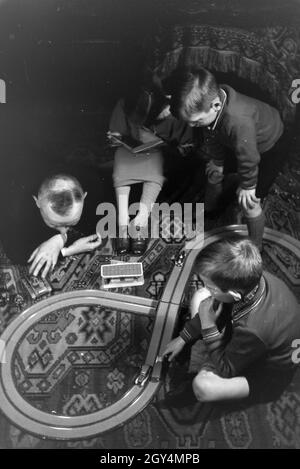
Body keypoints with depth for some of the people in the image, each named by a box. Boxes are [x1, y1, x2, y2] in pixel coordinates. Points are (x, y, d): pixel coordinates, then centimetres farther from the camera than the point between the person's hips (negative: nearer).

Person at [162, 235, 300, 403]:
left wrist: (209, 327, -28)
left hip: (268, 372, -7)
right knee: (199, 299, -1)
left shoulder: (252, 329, -46)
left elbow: (225, 370, -24)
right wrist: (182, 339, 2)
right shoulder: (253, 278, -26)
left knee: (203, 387, -31)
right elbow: (217, 305, -4)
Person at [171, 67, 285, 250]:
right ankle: (209, 210, 47)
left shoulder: (239, 121, -48)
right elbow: (212, 135, -4)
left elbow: (249, 159, -31)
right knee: (214, 171, 17)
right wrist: (216, 163, 7)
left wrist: (247, 185, -14)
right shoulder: (211, 97, -23)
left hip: (268, 148, -7)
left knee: (249, 201, -7)